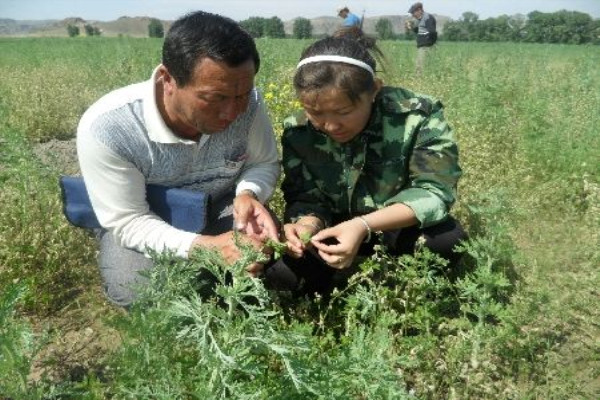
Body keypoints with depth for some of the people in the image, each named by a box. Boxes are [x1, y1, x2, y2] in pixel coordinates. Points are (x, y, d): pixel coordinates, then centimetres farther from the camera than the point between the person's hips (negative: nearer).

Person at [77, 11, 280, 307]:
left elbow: (265, 163, -6)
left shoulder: (248, 103, -24)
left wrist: (248, 194, -31)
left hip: (220, 208, 3)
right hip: (138, 222, -2)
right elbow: (127, 222, -27)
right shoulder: (105, 129, -33)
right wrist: (204, 247, -43)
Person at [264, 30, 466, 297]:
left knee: (448, 240, -32)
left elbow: (434, 191, -25)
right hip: (338, 232, 1)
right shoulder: (298, 132, -14)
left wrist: (364, 225, -40)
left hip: (401, 229, -1)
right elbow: (305, 198, -9)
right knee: (282, 272, -23)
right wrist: (308, 224, -36)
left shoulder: (419, 116, -23)